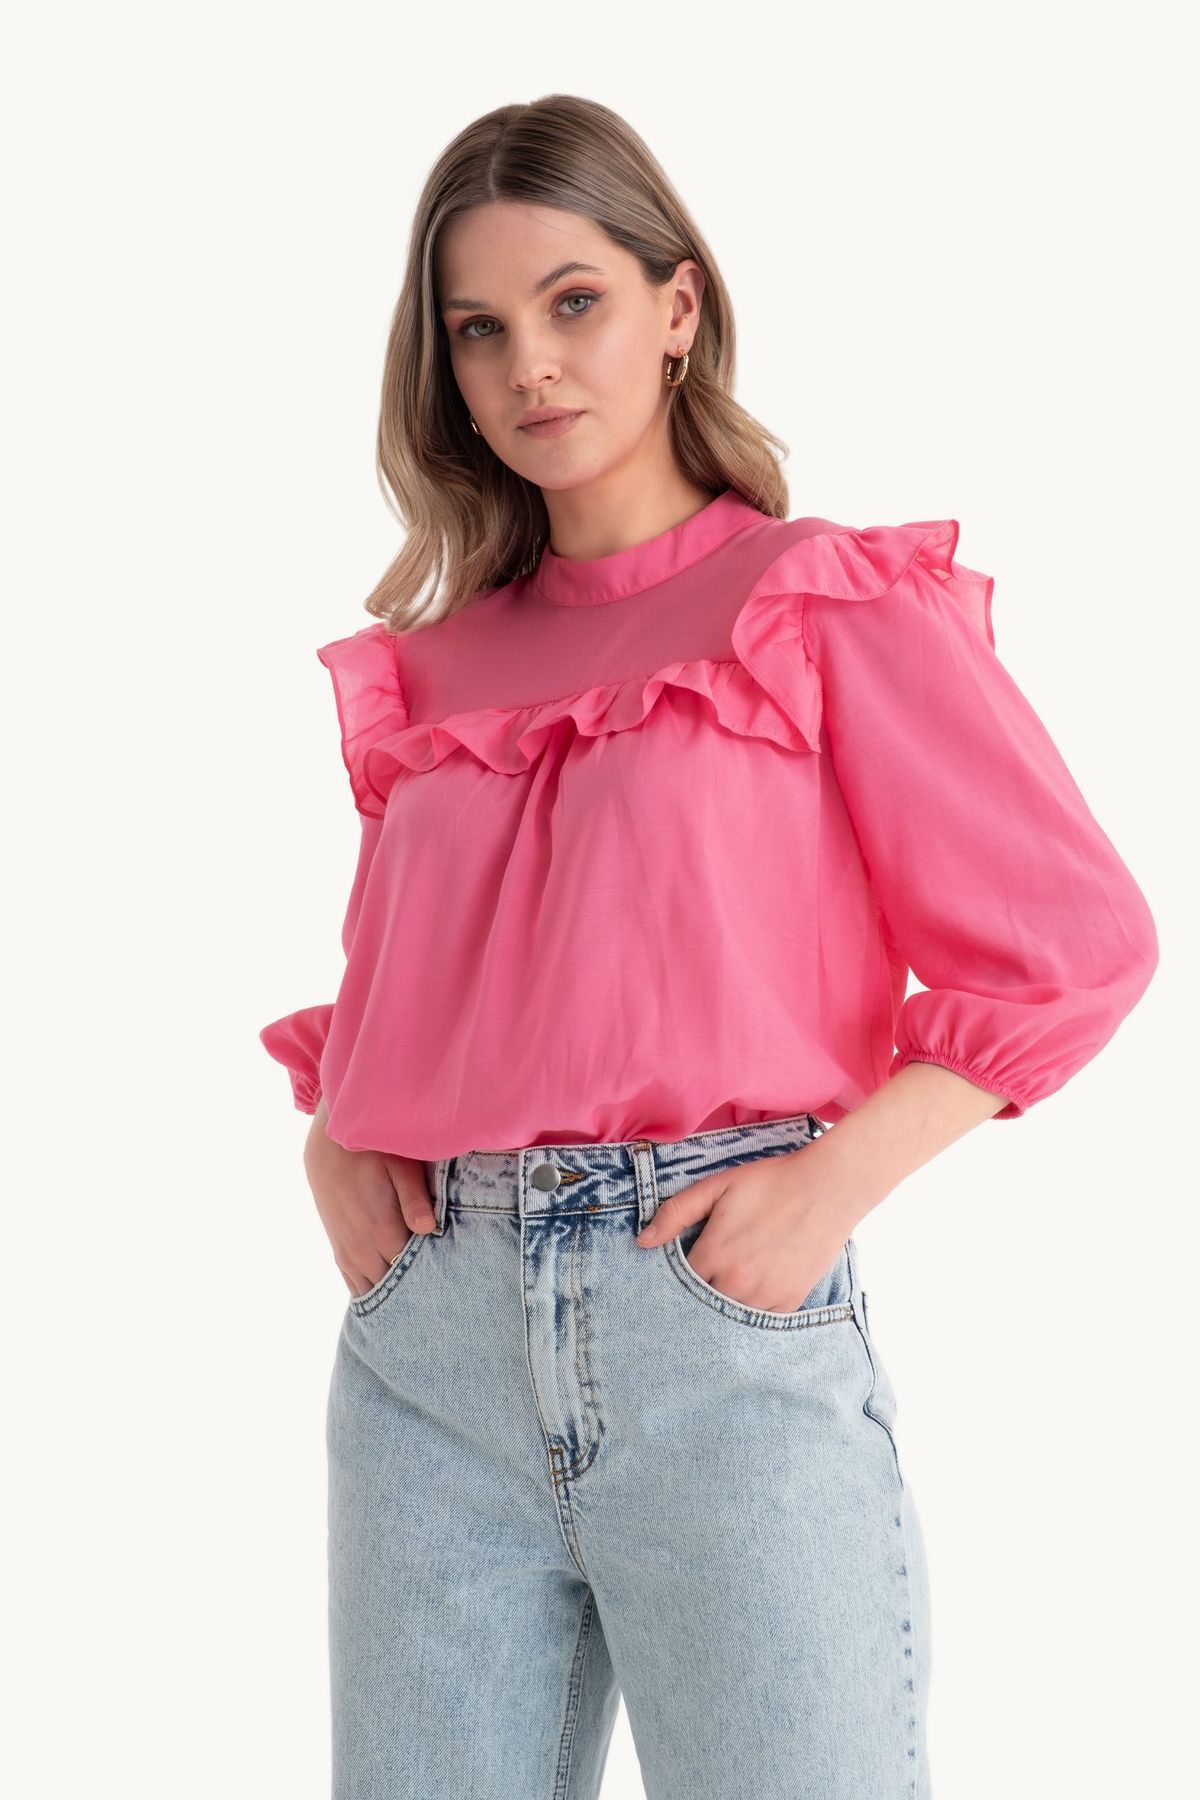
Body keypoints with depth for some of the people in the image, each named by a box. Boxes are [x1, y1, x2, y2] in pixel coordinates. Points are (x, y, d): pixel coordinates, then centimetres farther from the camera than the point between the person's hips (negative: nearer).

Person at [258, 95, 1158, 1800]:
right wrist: (329, 1137, 4)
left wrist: (835, 1180, -12)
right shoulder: (434, 664, 14)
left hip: (719, 1300, -4)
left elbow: (1077, 939, -4)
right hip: (431, 1323, 4)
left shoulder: (830, 602, 1)